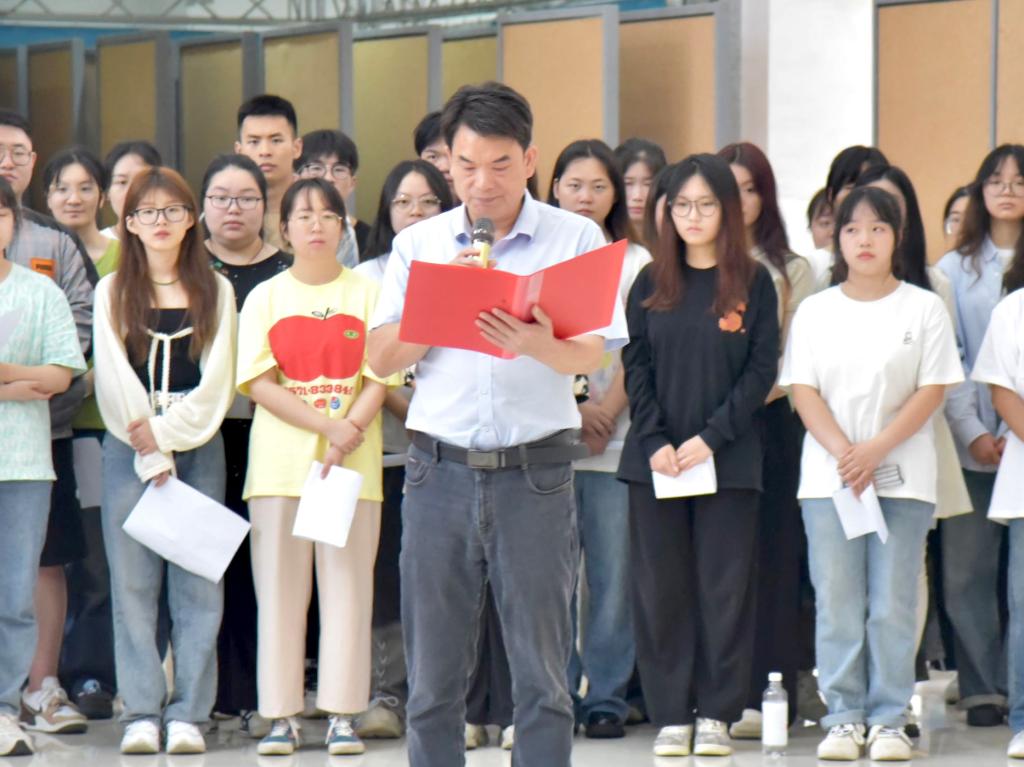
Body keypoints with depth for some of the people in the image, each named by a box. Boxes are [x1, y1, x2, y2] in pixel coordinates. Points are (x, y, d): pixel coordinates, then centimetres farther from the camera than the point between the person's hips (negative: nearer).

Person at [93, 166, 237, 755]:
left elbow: (217, 382, 1)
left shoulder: (215, 292, 9)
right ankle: (141, 712, -1)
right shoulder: (112, 293, 8)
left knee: (198, 585, -3)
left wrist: (166, 430, -11)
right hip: (129, 452, 0)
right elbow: (115, 381, 0)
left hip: (199, 447, 0)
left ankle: (189, 713, -1)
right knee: (133, 584, -3)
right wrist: (151, 458, -8)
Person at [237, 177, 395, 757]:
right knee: (280, 588, 0)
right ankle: (281, 715, 4)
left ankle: (342, 714, 1)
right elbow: (258, 383, -1)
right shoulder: (265, 297, 8)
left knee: (348, 585, -2)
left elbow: (379, 380, 0)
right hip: (280, 463, 1)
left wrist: (346, 439, -14)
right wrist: (327, 425, -12)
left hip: (353, 463, -1)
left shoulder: (367, 294, 6)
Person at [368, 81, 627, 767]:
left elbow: (594, 355, -6)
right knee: (433, 677, 4)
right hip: (441, 471, 2)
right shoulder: (419, 245, 11)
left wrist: (538, 344, -27)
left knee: (542, 674, -1)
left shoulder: (575, 238, 4)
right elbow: (383, 357, 5)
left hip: (536, 472, -2)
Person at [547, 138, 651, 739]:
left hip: (614, 440, 0)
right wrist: (573, 407, -9)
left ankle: (607, 695, 5)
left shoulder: (636, 262, 10)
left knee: (613, 572, -2)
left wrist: (606, 413, -10)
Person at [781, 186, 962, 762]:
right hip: (828, 476, 2)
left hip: (903, 476, -2)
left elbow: (932, 391, -3)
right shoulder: (815, 311, 8)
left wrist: (875, 450, -14)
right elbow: (804, 390, 2)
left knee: (894, 604, -2)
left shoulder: (924, 308, 3)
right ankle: (844, 718, 6)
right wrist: (844, 452, -13)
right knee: (837, 604, 0)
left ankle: (890, 719, 4)